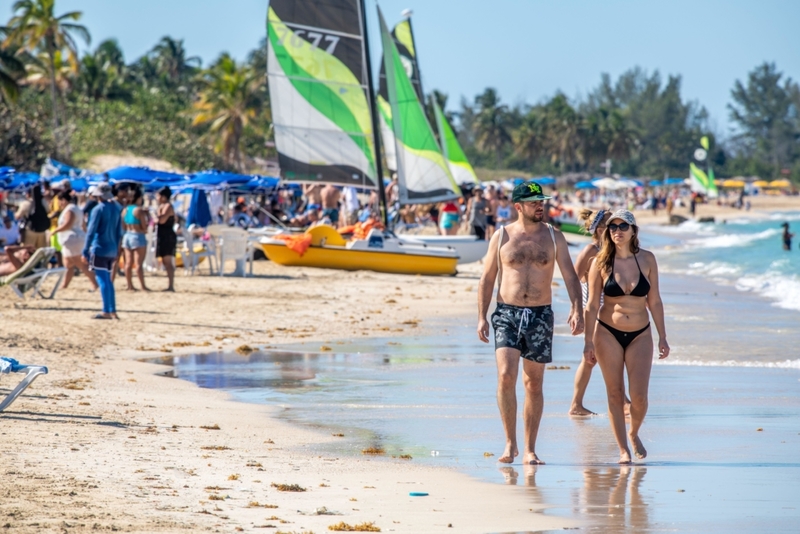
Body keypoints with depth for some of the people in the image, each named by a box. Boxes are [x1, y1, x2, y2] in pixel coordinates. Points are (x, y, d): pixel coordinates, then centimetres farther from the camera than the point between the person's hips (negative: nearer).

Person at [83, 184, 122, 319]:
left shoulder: (98, 209, -10)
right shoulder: (116, 209, 9)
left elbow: (91, 232, -12)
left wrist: (85, 251, -10)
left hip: (99, 250, -7)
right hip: (112, 250, 7)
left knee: (103, 281, -6)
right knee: (108, 281, 14)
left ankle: (106, 312, -8)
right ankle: (112, 311, 12)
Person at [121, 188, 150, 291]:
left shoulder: (125, 210, 8)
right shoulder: (139, 210, -13)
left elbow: (123, 227, 12)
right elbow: (144, 226, -10)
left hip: (127, 236, 7)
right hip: (138, 236, -7)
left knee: (128, 263, 8)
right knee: (139, 263, -6)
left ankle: (130, 285, 11)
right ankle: (143, 286, -5)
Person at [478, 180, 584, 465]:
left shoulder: (554, 237, 5)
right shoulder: (502, 237, 3)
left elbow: (570, 276, 1)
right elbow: (487, 279, 7)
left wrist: (577, 309, -15)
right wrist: (481, 317, 0)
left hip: (541, 315, 1)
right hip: (507, 313, -1)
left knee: (534, 383, 5)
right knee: (506, 376, -16)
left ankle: (529, 449, 12)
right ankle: (510, 443, -6)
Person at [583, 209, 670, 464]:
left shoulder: (647, 260, -1)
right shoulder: (601, 263, -5)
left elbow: (655, 302, 5)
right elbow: (592, 305, -4)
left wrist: (663, 337, 4)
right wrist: (588, 341, -7)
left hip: (640, 335, 1)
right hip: (608, 333, -1)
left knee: (639, 396, -5)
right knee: (615, 393, 1)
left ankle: (634, 434, 25)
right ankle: (623, 449, 12)